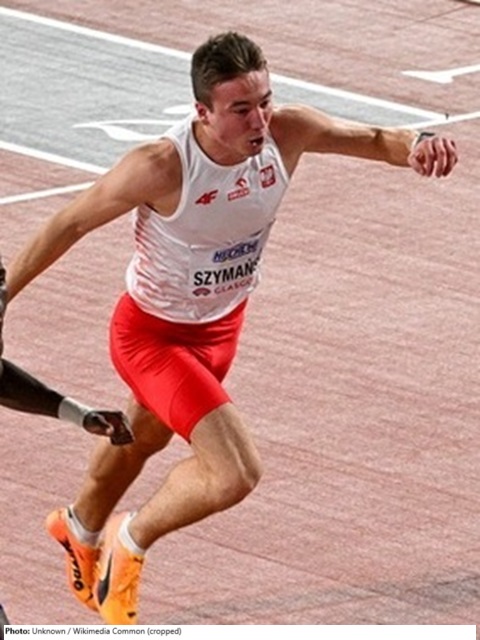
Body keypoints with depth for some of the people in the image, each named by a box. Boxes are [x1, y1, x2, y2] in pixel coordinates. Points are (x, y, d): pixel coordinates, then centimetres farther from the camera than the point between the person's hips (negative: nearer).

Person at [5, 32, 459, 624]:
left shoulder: (287, 133, -24)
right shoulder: (161, 168, -37)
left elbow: (374, 139, -9)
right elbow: (71, 224, -22)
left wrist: (416, 146, -34)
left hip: (223, 324, 6)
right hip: (152, 335, -6)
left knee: (144, 437, 32)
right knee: (236, 473, -20)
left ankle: (82, 529, 63)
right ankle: (130, 542, 9)